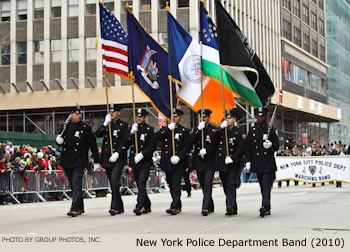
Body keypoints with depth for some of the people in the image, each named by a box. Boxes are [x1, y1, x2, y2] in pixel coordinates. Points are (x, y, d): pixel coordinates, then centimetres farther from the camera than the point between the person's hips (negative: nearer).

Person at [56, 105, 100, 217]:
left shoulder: (86, 127, -2)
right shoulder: (65, 126, 8)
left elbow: (93, 145, 1)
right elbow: (60, 142, 19)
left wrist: (96, 161, 2)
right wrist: (58, 141, -7)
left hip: (79, 161, -5)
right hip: (67, 161, 5)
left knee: (77, 184, -14)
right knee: (73, 185, 13)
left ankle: (75, 209, -16)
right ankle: (80, 207, 26)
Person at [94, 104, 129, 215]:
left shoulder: (124, 125, 0)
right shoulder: (106, 124, 14)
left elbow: (125, 142, -6)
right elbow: (97, 135, -1)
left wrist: (117, 153, -18)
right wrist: (105, 124, -11)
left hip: (119, 158, -5)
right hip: (107, 159, 5)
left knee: (114, 179, -20)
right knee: (113, 183, 9)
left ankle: (114, 206, -20)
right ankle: (119, 207, 19)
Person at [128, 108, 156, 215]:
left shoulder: (149, 129, -1)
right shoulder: (132, 129, 12)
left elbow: (153, 145, -8)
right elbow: (126, 143, 4)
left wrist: (142, 154, -17)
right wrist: (131, 133, -11)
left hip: (145, 161, -5)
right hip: (134, 161, 5)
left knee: (141, 184, -15)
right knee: (139, 185, 12)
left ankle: (139, 206, -21)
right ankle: (147, 206, 24)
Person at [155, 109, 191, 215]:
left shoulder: (185, 131, 3)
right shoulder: (165, 129, 14)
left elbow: (187, 147, -4)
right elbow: (157, 137, -5)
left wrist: (179, 157, -18)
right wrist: (168, 129, -13)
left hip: (179, 163, -4)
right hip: (167, 163, 5)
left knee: (176, 185, -14)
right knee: (171, 186, 11)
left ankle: (174, 207, -18)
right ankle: (178, 206, 23)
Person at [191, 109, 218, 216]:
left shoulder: (214, 129, -1)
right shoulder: (196, 129, 12)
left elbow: (217, 146, -4)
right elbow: (192, 140, -4)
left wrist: (206, 150, -17)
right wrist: (199, 129, -14)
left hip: (209, 161, -5)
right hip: (199, 162, 5)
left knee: (207, 185, -13)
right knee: (203, 185, 12)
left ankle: (205, 208, -19)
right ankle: (210, 207, 24)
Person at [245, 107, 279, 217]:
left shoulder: (271, 129, 3)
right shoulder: (252, 130, 11)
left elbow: (277, 146, 3)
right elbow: (248, 147, 11)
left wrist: (270, 145, -20)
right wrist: (248, 161, 2)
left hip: (269, 163, -3)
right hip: (257, 164, 3)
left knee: (267, 185, -12)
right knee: (262, 186, 9)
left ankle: (265, 206, -21)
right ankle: (268, 209, 17)